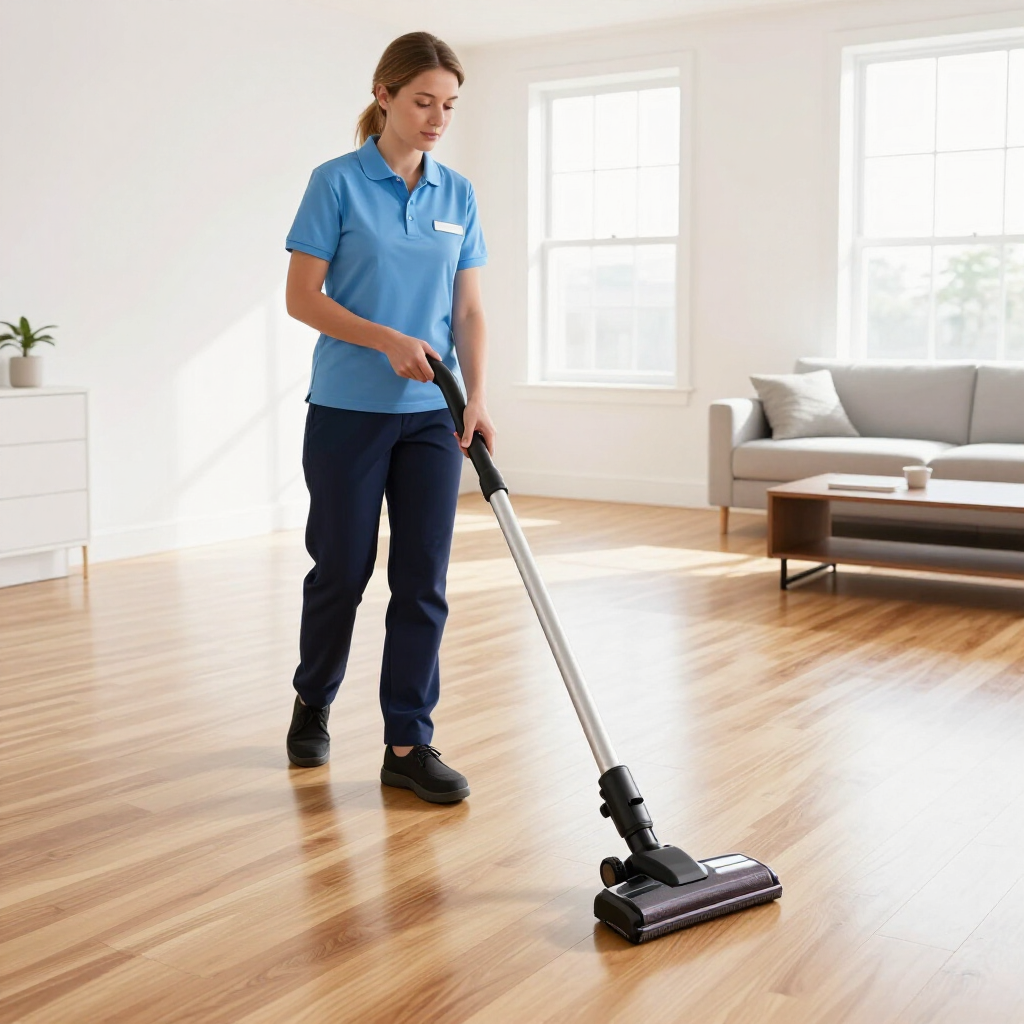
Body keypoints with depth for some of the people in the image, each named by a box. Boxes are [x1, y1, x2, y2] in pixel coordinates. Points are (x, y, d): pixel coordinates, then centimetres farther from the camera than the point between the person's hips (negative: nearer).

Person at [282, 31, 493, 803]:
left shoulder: (457, 195, 8)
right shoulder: (337, 182, -6)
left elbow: (469, 310, 6)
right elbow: (301, 297, -8)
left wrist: (477, 398, -8)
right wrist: (388, 341, -20)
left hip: (431, 416, 4)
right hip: (349, 410, -4)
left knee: (423, 578, 0)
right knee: (342, 568, 7)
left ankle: (408, 744, 8)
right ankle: (313, 702, 33)